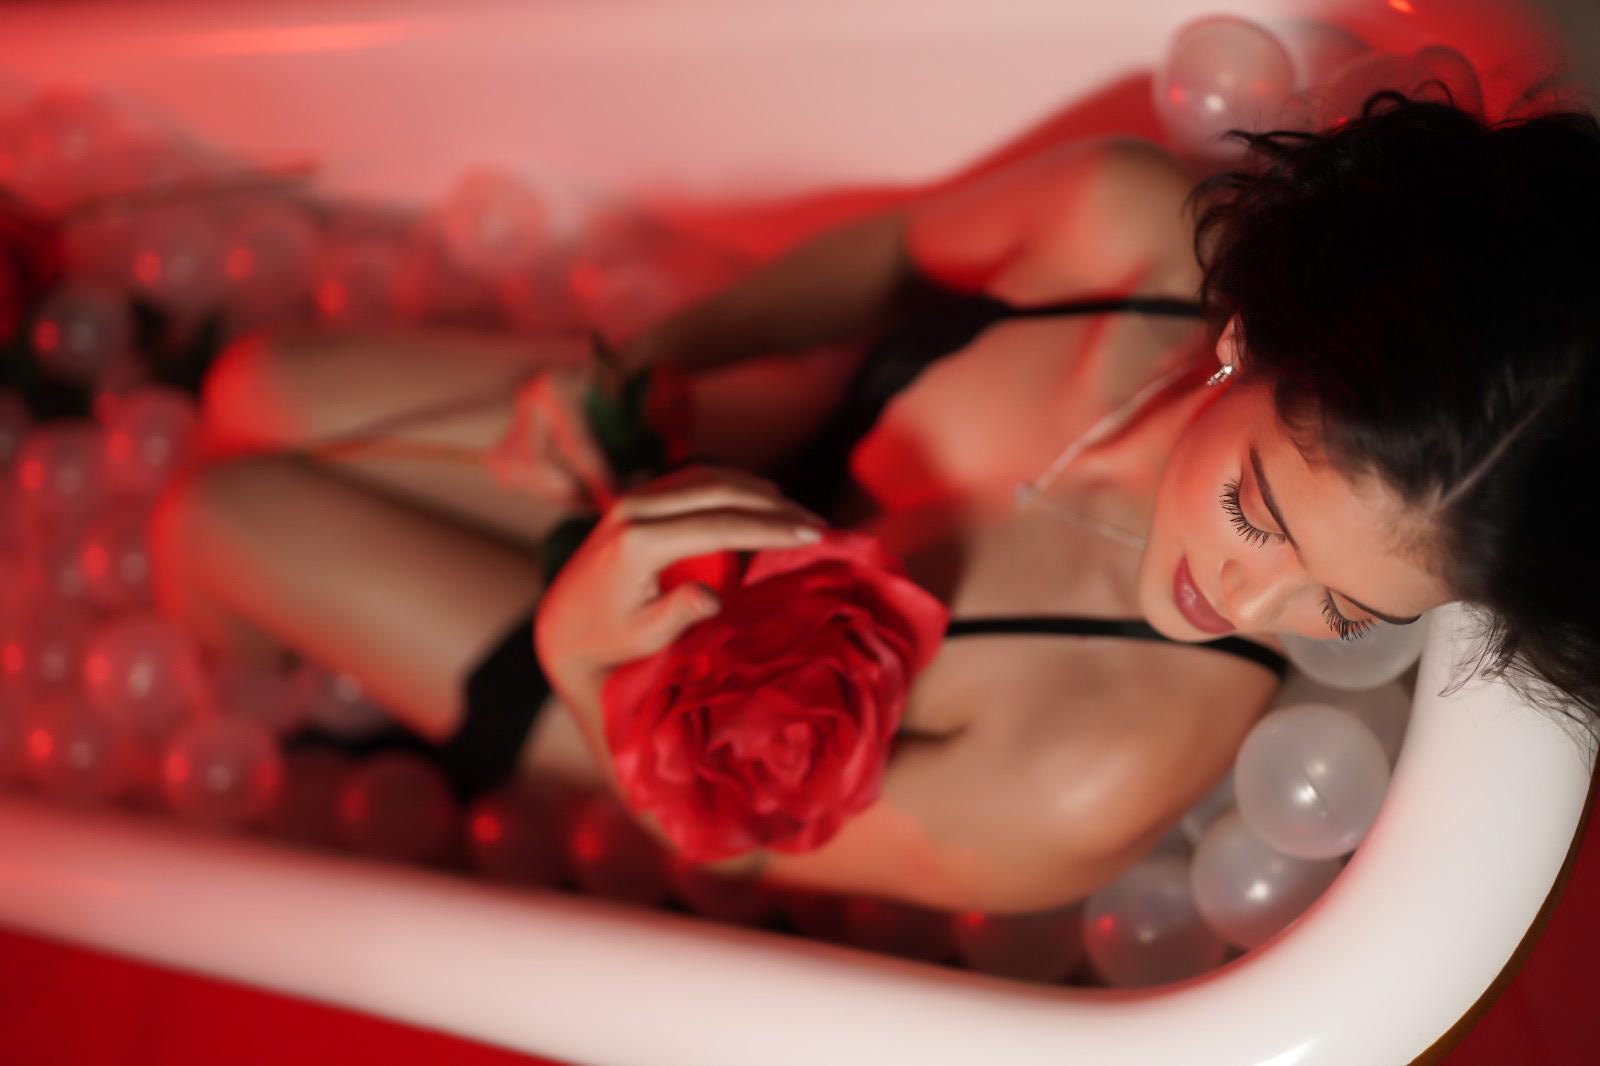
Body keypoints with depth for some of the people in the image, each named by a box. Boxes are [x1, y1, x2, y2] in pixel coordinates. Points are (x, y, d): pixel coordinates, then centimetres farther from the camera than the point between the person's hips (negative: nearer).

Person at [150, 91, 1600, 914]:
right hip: (744, 440, 5)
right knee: (256, 395, 17)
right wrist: (627, 371, -10)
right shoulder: (1137, 224, -35)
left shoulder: (1107, 774, -44)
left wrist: (580, 650, -42)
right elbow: (898, 248, -9)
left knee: (213, 524, 5)